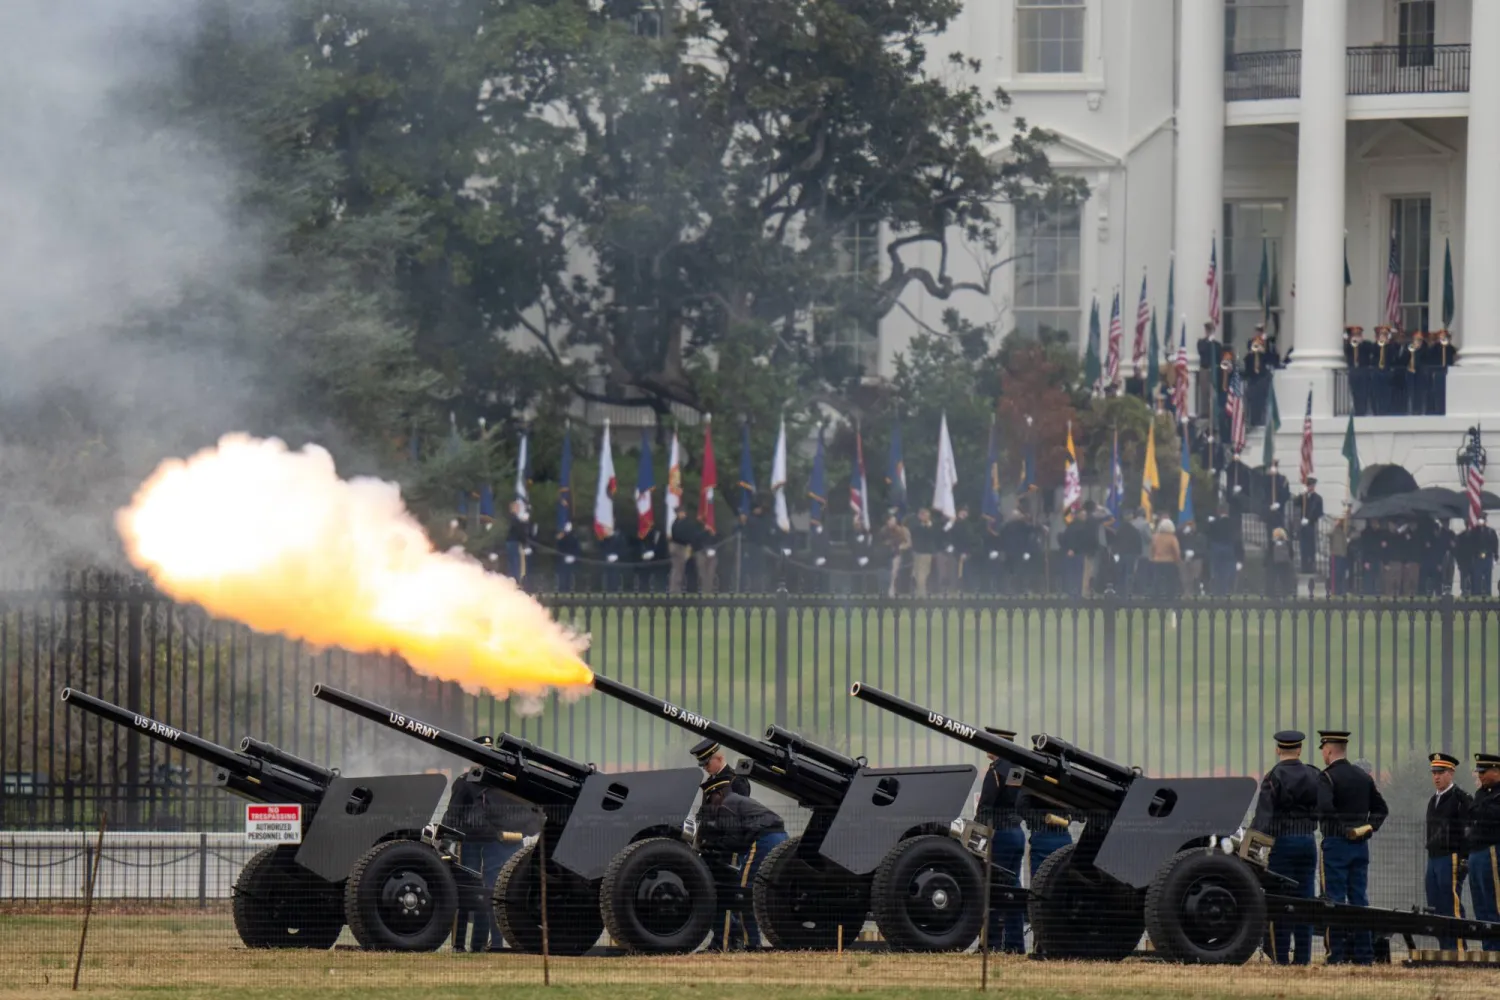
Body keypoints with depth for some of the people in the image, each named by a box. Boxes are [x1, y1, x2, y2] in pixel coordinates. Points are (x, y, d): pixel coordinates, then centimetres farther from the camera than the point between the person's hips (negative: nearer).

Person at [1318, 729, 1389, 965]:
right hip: (1361, 846, 6)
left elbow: (1324, 808, -25)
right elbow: (1381, 809, 19)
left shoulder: (1328, 777, -10)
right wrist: (1370, 827, 10)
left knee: (1335, 899, -3)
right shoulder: (1363, 777, 13)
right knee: (1359, 899, 8)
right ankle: (1364, 953, 7)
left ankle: (1338, 953, -6)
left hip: (1336, 844, -6)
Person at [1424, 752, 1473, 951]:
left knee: (1451, 907, -11)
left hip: (1452, 860, -8)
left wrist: (1464, 861, -16)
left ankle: (1457, 950, -11)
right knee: (1436, 909, 5)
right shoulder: (1434, 800, 21)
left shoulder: (1461, 799, -5)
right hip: (1434, 860, 8)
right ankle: (1445, 951, 7)